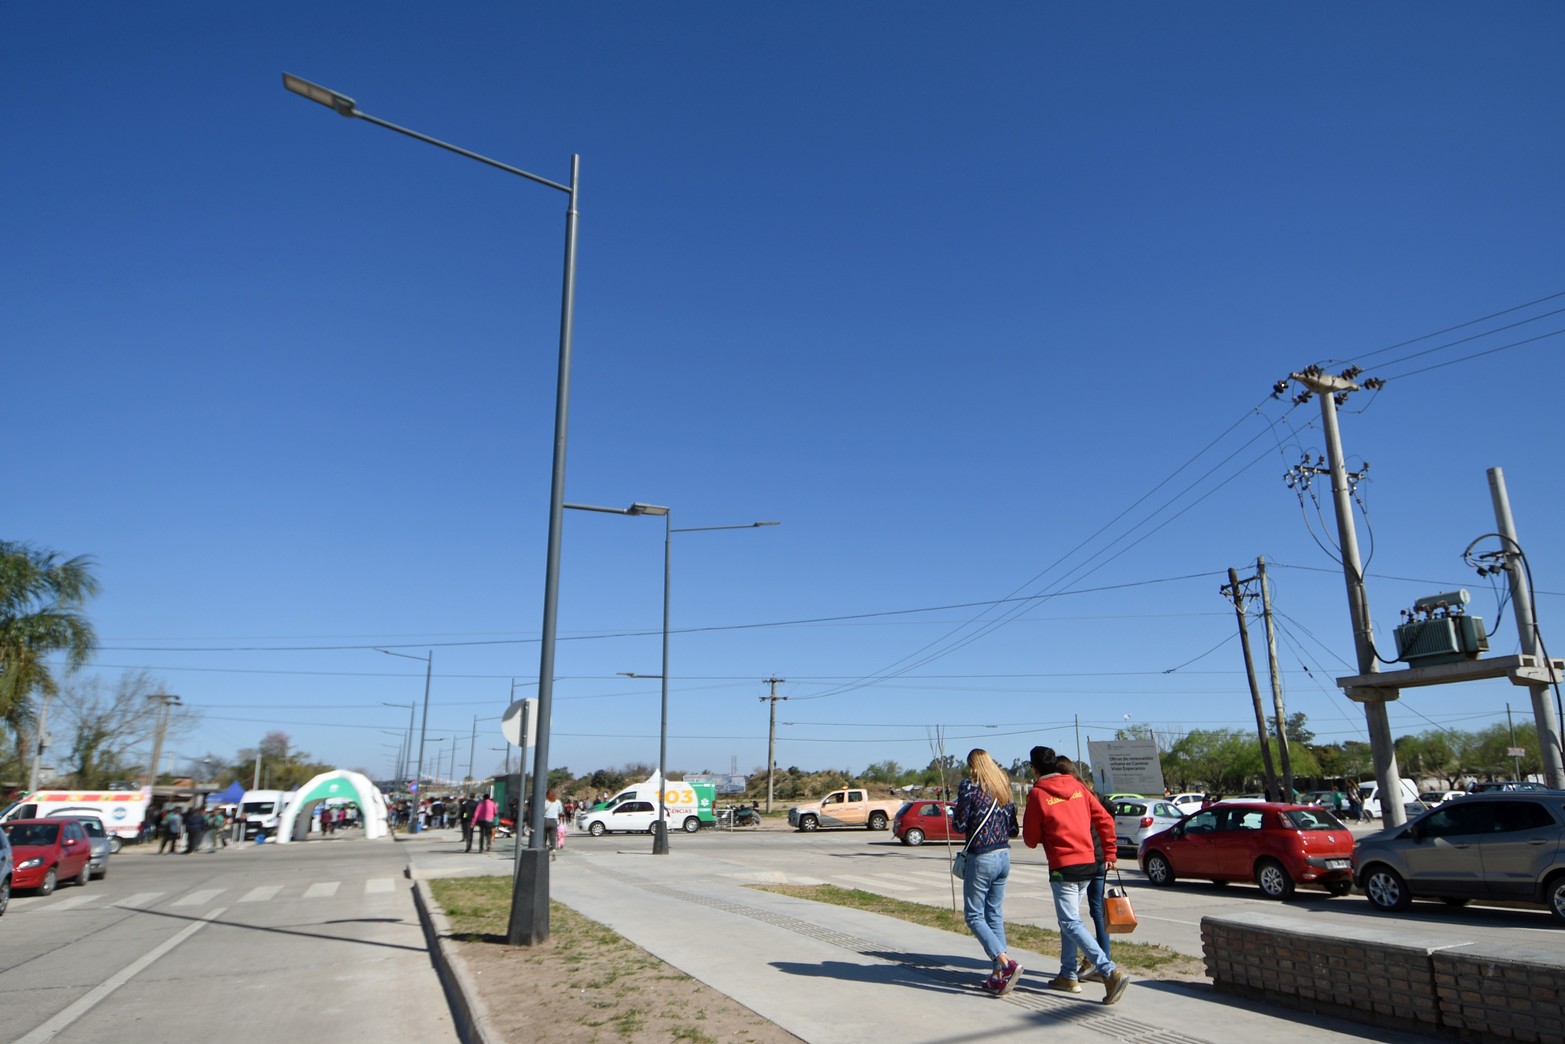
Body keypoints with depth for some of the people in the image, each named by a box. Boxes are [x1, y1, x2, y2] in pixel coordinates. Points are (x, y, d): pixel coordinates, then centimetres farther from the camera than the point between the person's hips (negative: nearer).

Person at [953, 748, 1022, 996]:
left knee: (974, 916, 2)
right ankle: (998, 976, 14)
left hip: (981, 857, -7)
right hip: (1004, 855, 7)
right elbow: (1012, 821, 11)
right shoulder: (1004, 785, 7)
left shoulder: (970, 787, -12)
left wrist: (955, 815, 9)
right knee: (995, 916, 14)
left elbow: (960, 824, -11)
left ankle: (1006, 964, -14)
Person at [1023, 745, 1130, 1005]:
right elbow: (1105, 819, 6)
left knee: (1071, 923, -6)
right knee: (1069, 919, 19)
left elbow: (1031, 838, -3)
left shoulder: (1037, 793, -8)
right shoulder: (1076, 786, 8)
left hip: (1064, 866, -7)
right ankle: (1068, 975, 22)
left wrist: (1041, 839, 20)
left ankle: (1110, 971, -20)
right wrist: (1109, 853, 14)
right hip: (1089, 863, 7)